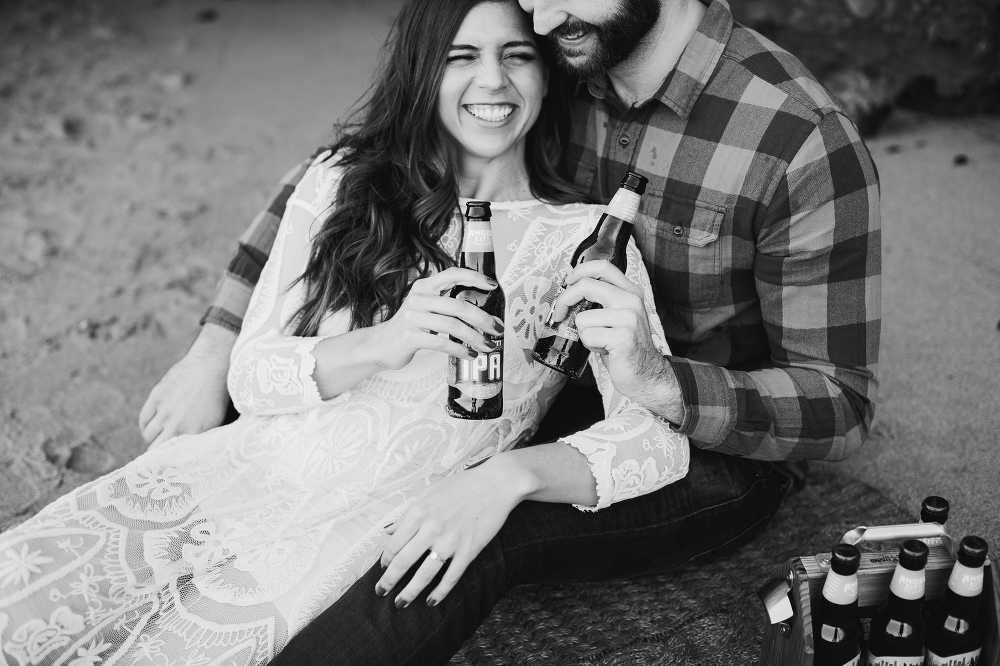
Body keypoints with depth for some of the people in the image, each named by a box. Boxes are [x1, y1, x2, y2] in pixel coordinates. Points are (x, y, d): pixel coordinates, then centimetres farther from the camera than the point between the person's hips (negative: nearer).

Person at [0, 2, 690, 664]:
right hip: (237, 470, 3)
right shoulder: (344, 179, 5)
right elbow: (250, 374, 1)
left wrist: (508, 473, -27)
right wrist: (380, 345, -19)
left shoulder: (584, 238, -2)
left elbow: (661, 435, -10)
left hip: (373, 535, -2)